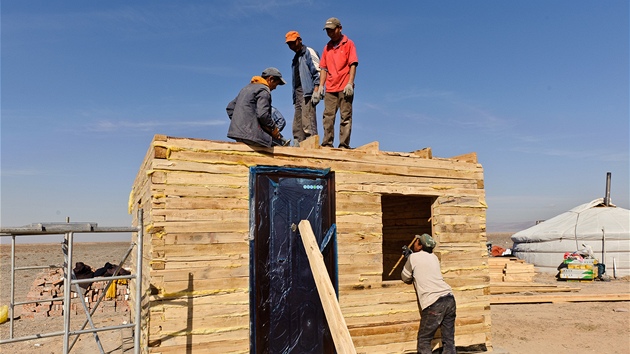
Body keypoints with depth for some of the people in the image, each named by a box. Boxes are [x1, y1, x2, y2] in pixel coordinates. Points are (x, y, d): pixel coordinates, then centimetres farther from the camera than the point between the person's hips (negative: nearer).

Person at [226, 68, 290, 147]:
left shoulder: (247, 87, 23)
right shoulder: (264, 90, -6)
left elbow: (230, 107, 25)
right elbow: (263, 114, -19)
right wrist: (274, 129, -5)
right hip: (250, 134, -9)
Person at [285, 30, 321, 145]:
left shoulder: (309, 52, 2)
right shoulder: (296, 57, 26)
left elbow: (318, 72, -9)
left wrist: (316, 91, -19)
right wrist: (294, 97, 16)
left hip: (308, 92, -9)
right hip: (298, 92, 9)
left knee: (308, 120, -18)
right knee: (297, 123, 4)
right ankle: (298, 143, 4)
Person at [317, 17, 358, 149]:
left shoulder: (348, 44, 6)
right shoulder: (327, 47, 20)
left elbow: (353, 64, -3)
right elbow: (324, 68, 19)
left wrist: (350, 83, -14)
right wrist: (321, 85, 7)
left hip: (344, 88, -5)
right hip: (330, 88, 5)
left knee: (345, 117, -6)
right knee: (328, 117, -1)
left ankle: (344, 144, -6)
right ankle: (327, 144, 1)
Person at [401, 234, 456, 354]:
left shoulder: (413, 258, 3)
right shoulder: (434, 257, 20)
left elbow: (405, 278, 14)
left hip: (433, 303, -6)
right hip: (449, 299, 6)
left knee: (424, 341, 5)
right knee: (449, 340, 9)